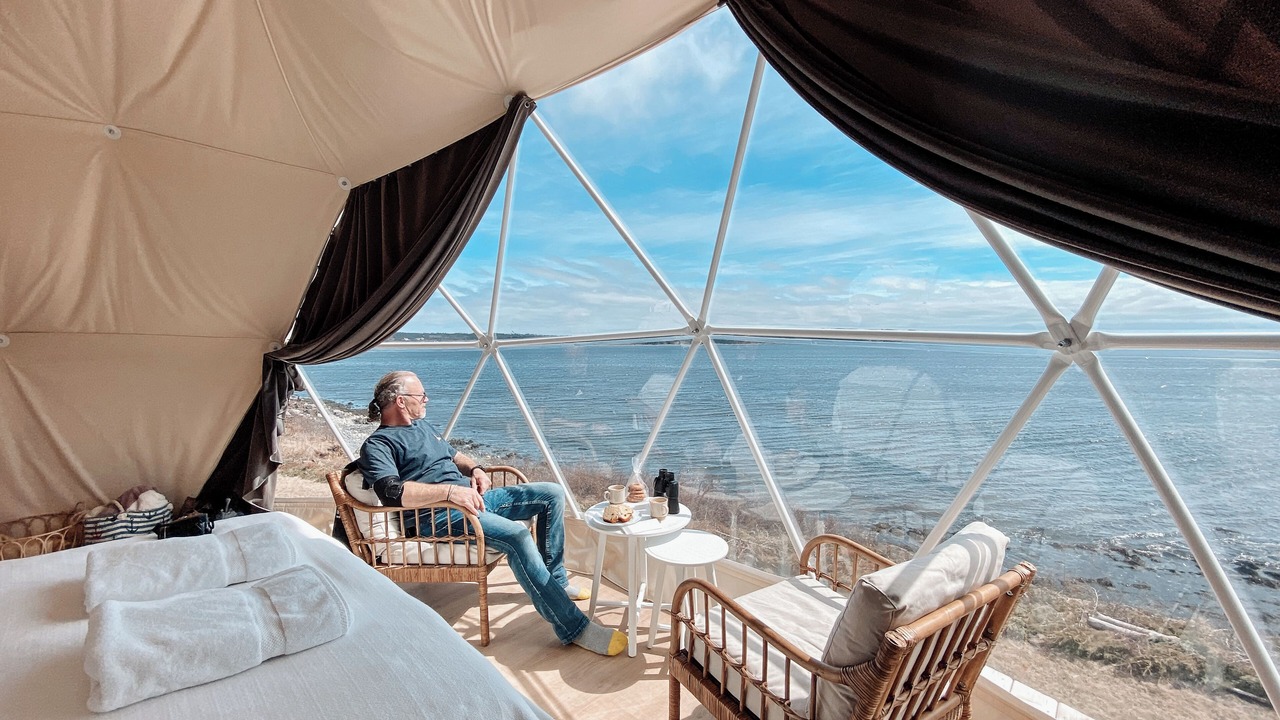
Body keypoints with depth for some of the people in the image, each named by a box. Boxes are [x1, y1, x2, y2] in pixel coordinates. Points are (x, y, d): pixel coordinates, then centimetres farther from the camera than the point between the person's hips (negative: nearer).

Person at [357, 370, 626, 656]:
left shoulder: (422, 425, 23)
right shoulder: (377, 445, -5)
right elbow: (391, 491, -23)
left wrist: (475, 468, 9)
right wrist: (450, 490, -32)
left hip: (472, 497, 9)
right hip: (437, 516, -9)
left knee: (552, 493, -1)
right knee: (517, 535, -32)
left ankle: (555, 581, 8)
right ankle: (574, 629, -27)